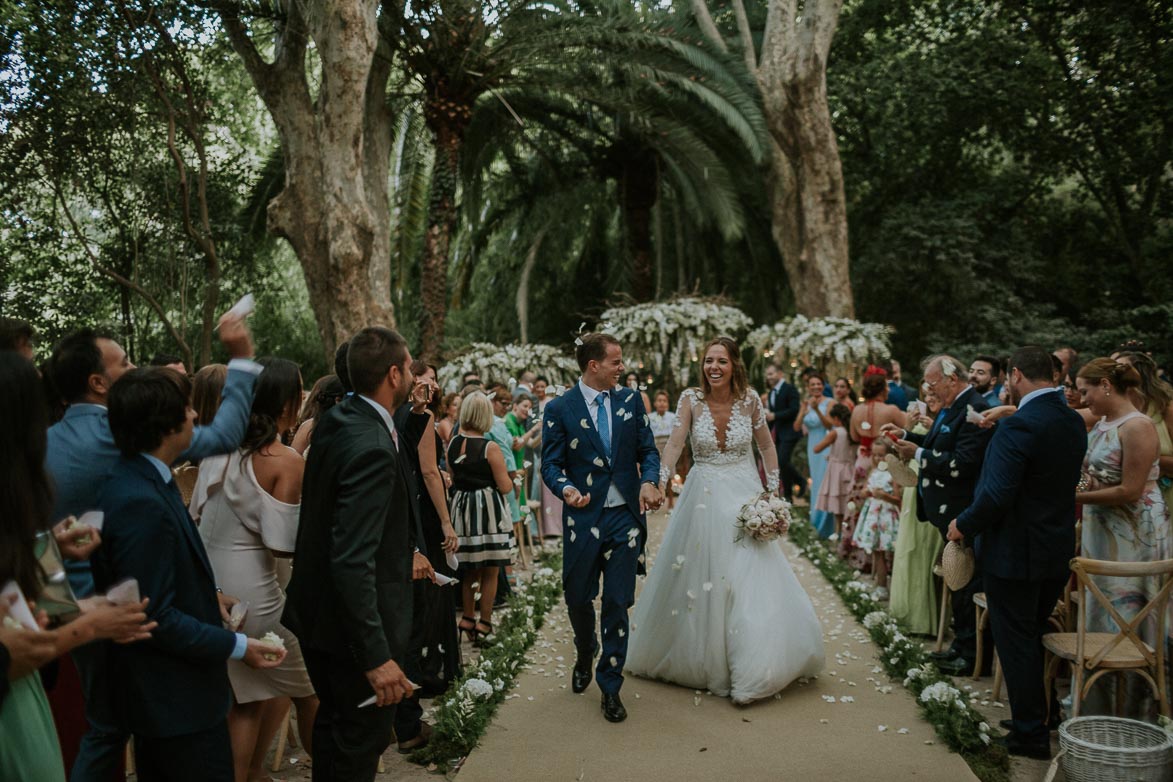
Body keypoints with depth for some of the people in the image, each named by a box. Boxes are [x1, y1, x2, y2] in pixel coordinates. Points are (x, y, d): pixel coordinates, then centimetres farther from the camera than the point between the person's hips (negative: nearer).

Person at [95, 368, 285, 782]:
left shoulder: (141, 481, 4)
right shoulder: (141, 503, -27)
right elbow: (155, 616, -25)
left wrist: (207, 595, 12)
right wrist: (237, 646, -20)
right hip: (176, 701, -10)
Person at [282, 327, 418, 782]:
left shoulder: (335, 420, 1)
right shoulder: (372, 448, -28)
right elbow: (353, 562, -31)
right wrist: (377, 656, -29)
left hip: (317, 609, 9)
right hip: (356, 625, -9)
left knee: (333, 721, 26)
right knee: (362, 742, 10)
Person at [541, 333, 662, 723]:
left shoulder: (631, 401, 4)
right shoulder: (559, 409, -4)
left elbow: (647, 450, 6)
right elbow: (551, 463, -3)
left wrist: (649, 481, -14)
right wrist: (566, 488, -24)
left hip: (625, 515, 1)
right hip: (583, 517, -1)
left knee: (618, 603, 1)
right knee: (578, 597, 11)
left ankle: (610, 687, 15)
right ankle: (585, 655, 43)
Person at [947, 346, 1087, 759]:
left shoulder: (1018, 426, -24)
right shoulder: (1074, 422, 3)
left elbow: (996, 495, -28)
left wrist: (964, 525, -11)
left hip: (1014, 554, -8)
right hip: (1058, 550, 8)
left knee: (1016, 643, 6)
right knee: (1036, 634, 23)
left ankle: (1030, 733, 16)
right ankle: (1044, 710, 37)